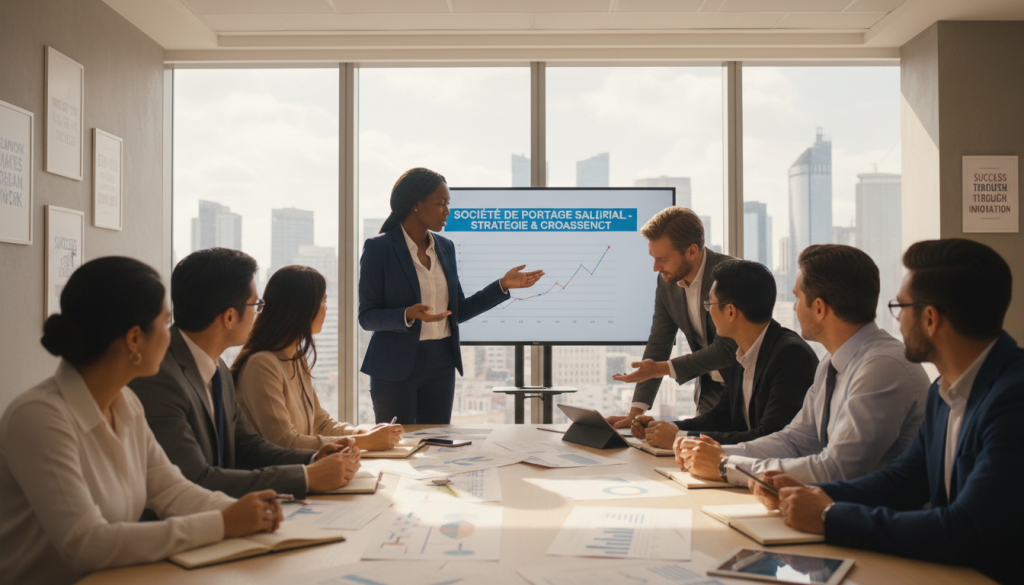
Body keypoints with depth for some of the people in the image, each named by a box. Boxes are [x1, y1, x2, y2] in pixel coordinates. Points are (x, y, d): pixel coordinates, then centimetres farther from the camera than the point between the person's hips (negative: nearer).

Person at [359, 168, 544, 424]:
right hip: (395, 366, -5)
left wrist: (503, 285, 1)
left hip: (441, 364, 5)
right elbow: (366, 316, -10)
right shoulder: (378, 248, -8)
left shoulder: (445, 247, 8)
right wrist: (408, 315, -27)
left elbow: (458, 311, 9)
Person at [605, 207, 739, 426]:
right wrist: (635, 414, -6)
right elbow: (658, 346, 0)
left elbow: (724, 351, -23)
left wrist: (661, 368, -24)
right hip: (710, 392, 5)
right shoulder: (666, 281, -2)